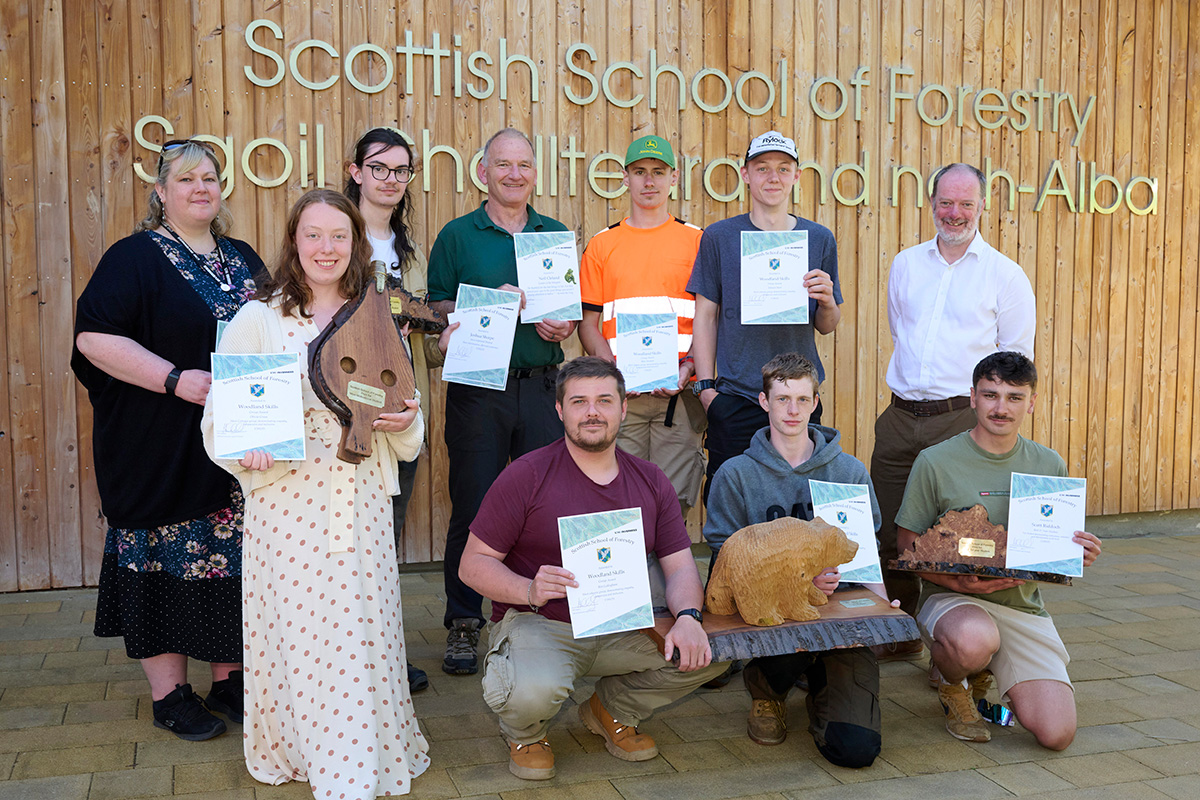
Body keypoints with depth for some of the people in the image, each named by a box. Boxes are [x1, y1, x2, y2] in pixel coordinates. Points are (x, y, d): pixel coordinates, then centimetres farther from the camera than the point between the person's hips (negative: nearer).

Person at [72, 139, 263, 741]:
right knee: (169, 557, 1)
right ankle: (168, 692, 13)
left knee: (233, 555, 9)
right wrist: (175, 379, -22)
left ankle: (229, 676, 22)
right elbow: (94, 335, -13)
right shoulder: (136, 257, -4)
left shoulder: (243, 259, 15)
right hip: (165, 451, -5)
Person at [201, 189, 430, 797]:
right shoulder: (258, 318, 1)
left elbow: (408, 418, 16)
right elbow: (221, 414, -1)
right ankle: (294, 748, 21)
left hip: (361, 499, 2)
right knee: (296, 627, 2)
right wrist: (251, 448, -21)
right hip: (287, 500, -2)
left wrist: (404, 421, -7)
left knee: (361, 627, 4)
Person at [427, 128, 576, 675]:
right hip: (476, 387, -2)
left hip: (541, 385, 3)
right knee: (473, 507, 1)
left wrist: (565, 325, -4)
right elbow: (433, 311, 1)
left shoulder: (555, 234, 14)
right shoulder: (457, 235, 5)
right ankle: (463, 624, 14)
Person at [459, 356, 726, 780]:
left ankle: (612, 709, 14)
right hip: (537, 623, -5)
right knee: (534, 691, -37)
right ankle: (525, 734, 6)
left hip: (621, 628, 5)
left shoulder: (650, 481, 6)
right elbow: (474, 563, -8)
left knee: (712, 650, -14)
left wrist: (688, 617, -18)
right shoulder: (526, 476, -9)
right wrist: (529, 590, -28)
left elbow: (680, 565, 4)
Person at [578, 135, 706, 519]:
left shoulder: (696, 241, 8)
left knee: (674, 500, -1)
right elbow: (588, 323, 9)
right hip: (619, 395, 1)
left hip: (680, 393, -1)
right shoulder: (601, 244, 11)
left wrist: (687, 368, -11)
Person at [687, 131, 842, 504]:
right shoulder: (719, 236, 4)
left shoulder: (819, 239, 7)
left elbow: (826, 326, 11)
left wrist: (827, 301, -11)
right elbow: (705, 316, 4)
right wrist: (705, 384, -3)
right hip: (735, 398, -1)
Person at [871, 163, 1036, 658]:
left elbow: (1017, 358, 4)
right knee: (890, 534, 7)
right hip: (901, 417, 4)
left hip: (964, 418, -4)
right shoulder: (906, 264, 14)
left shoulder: (1005, 274, 2)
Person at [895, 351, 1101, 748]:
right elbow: (910, 549, -5)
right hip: (951, 597, -4)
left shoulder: (1050, 466, 6)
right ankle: (952, 684, 0)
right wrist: (958, 582, -22)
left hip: (1023, 605, 4)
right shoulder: (936, 462, -7)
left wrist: (1079, 554, -9)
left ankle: (983, 672, 21)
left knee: (1056, 734, -12)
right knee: (975, 640, -41)